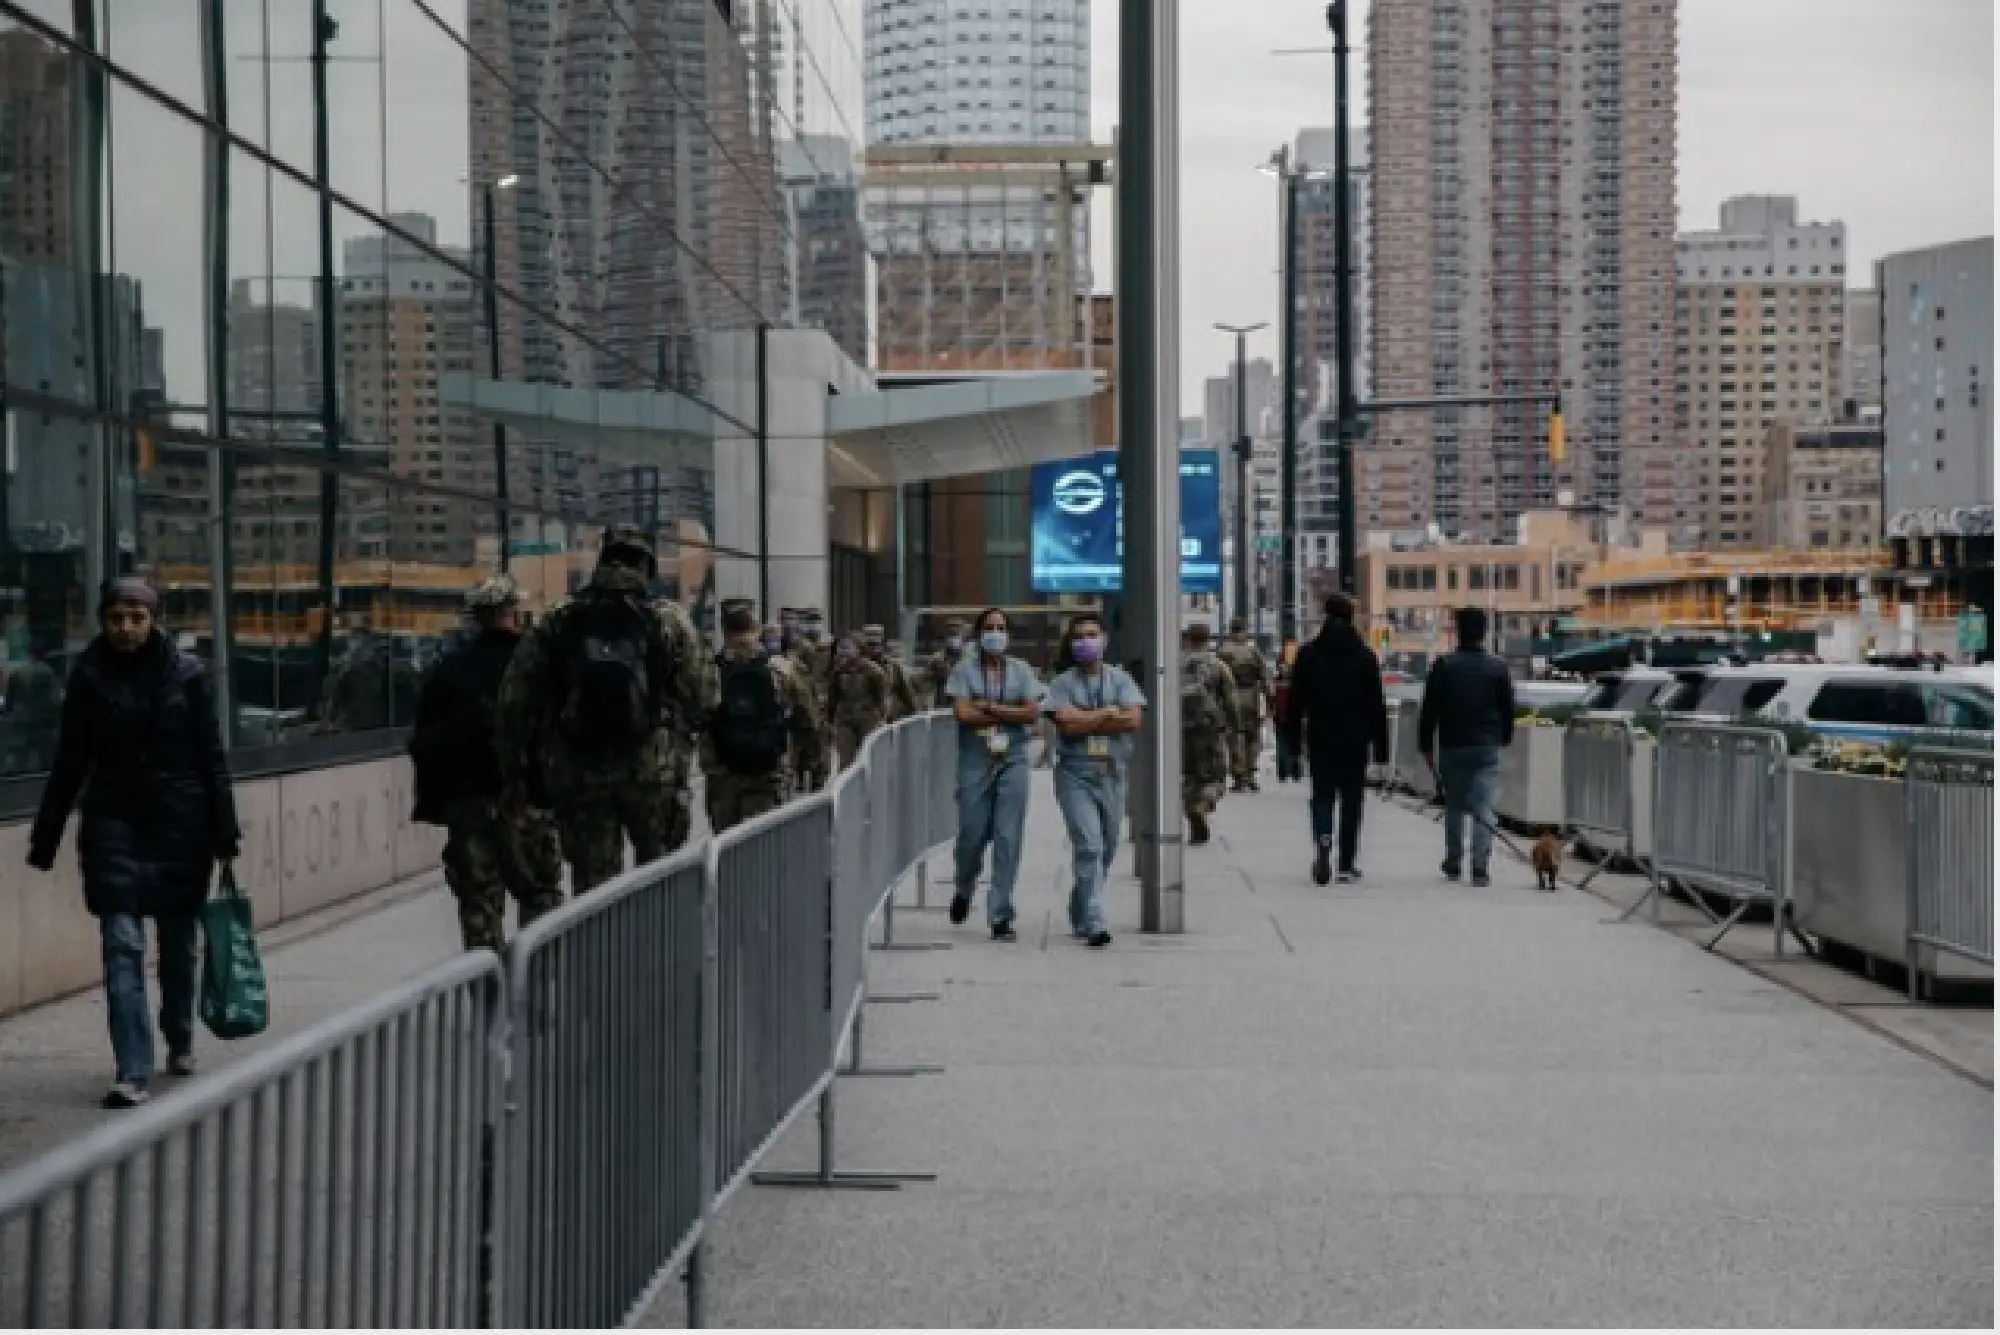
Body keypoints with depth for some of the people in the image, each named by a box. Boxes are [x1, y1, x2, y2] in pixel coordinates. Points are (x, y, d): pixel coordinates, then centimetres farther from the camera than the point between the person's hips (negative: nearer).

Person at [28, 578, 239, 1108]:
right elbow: (69, 762, 5)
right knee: (122, 946, -8)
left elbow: (211, 757, -1)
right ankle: (132, 1072, -11)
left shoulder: (185, 672, -3)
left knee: (179, 941, 11)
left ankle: (180, 1041, 34)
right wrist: (45, 837, 5)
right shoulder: (88, 676, 0)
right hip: (114, 825, 0)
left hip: (180, 824, 0)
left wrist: (225, 831, -5)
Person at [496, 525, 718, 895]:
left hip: (574, 771, 1)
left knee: (592, 879, 7)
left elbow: (515, 698, 2)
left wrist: (515, 762, 10)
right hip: (653, 767, -1)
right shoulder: (668, 619, -2)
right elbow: (702, 696, -3)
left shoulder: (557, 621, 3)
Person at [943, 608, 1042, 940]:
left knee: (1008, 838, -5)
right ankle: (963, 889, 32)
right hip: (975, 761, -1)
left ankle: (1000, 915, -1)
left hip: (1013, 761, 1)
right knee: (973, 833, 0)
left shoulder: (1021, 670, 9)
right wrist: (1010, 714, -7)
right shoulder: (965, 669, 3)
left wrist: (989, 708, -9)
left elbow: (1033, 713, -1)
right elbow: (962, 713, -9)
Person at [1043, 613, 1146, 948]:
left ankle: (1080, 914, 30)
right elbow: (1067, 723, -14)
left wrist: (1086, 720, -9)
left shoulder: (1119, 679, 9)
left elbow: (1133, 720, -5)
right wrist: (1108, 713, -7)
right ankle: (1093, 924, -17)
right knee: (1089, 847, -15)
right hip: (1075, 773, -4)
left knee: (1106, 849, 11)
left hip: (1112, 773, 4)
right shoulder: (1063, 683, 2)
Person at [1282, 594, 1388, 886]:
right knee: (1351, 800, 6)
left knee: (1322, 795, 7)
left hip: (1320, 740, 1)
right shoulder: (1364, 656, -1)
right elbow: (1376, 705, -1)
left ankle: (1323, 840, -22)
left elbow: (1295, 702, 3)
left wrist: (1293, 739, 9)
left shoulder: (1309, 655, 1)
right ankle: (1346, 865, 6)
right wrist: (1381, 744, 2)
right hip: (1355, 741, 0)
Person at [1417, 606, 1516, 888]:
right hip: (1486, 748, 0)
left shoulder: (1443, 666, -2)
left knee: (1453, 807, 14)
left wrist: (1426, 745, 5)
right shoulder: (1497, 668, 1)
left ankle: (1453, 864, 20)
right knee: (1483, 809, -4)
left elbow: (1429, 710, -2)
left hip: (1451, 748, 0)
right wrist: (1504, 737, 22)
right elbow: (1508, 709, 7)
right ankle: (1480, 867, -14)